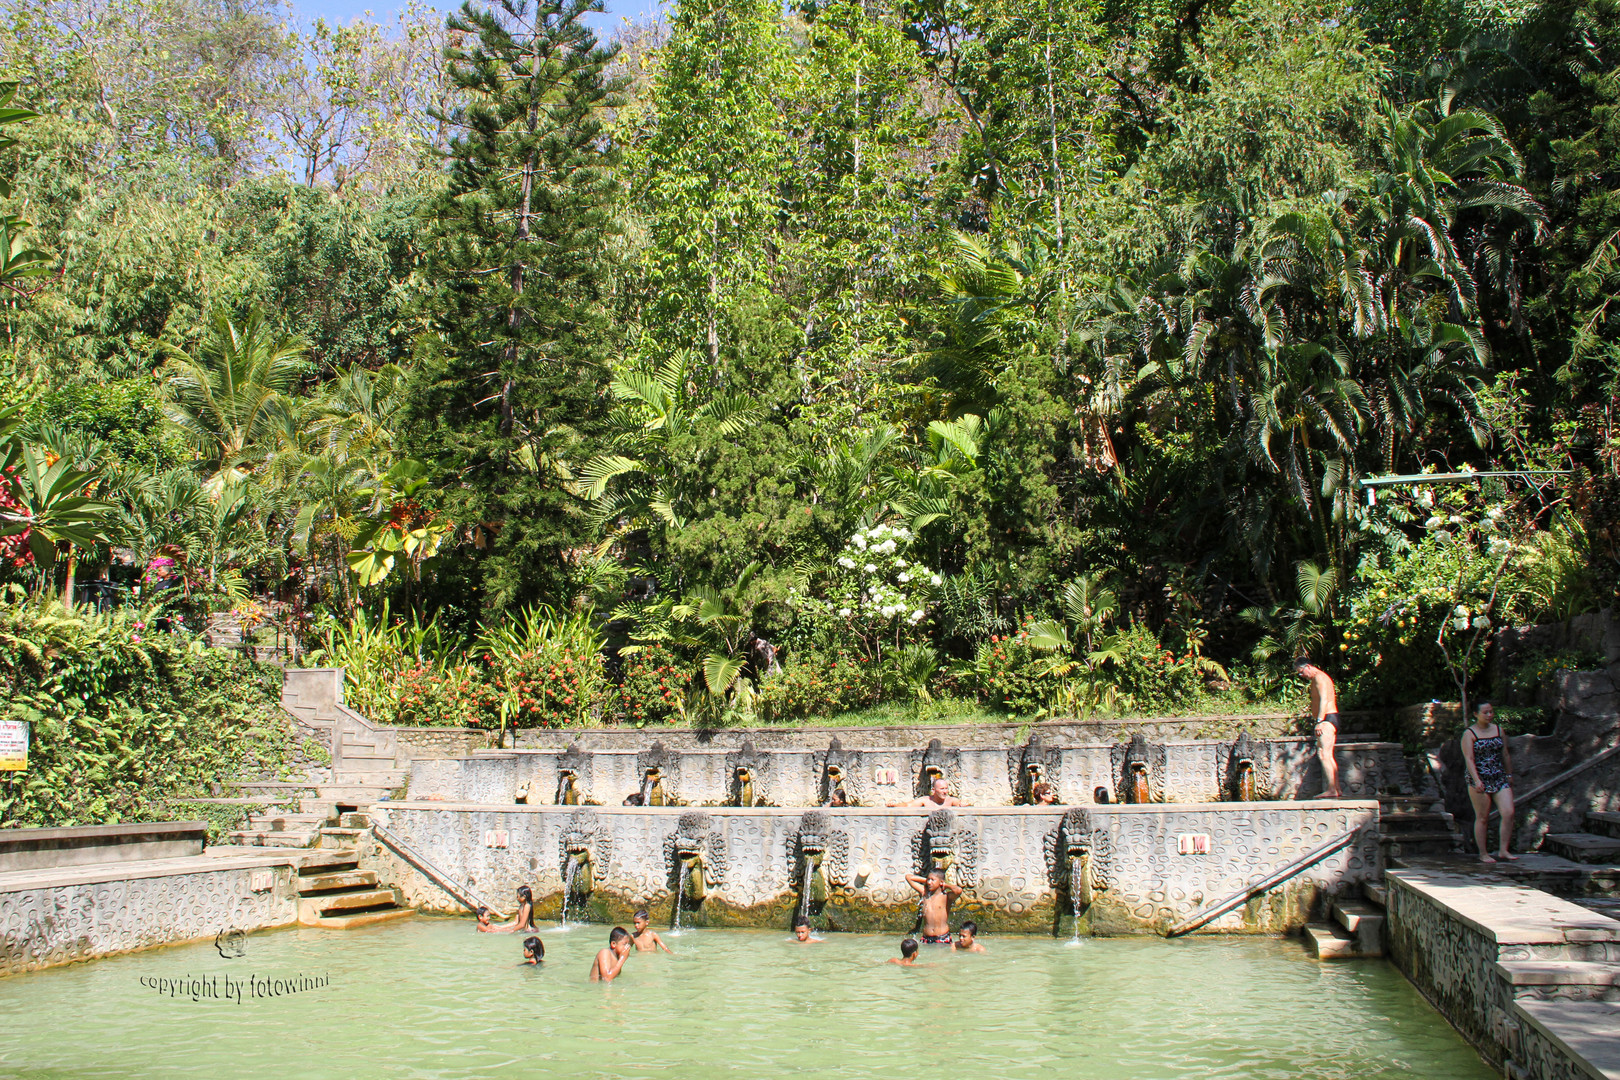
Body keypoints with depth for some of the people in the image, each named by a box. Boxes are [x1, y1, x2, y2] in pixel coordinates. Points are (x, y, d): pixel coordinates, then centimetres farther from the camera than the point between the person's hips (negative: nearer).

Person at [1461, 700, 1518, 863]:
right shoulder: (1469, 733, -4)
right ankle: (1483, 853, 9)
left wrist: (1509, 775, 18)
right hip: (1480, 781, -4)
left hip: (1500, 779, 4)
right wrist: (1476, 780, -23)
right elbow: (1469, 759, -13)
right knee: (1482, 818, 0)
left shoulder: (1498, 729, 11)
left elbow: (1505, 754, 18)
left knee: (1509, 813, -9)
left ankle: (1503, 850, 1)